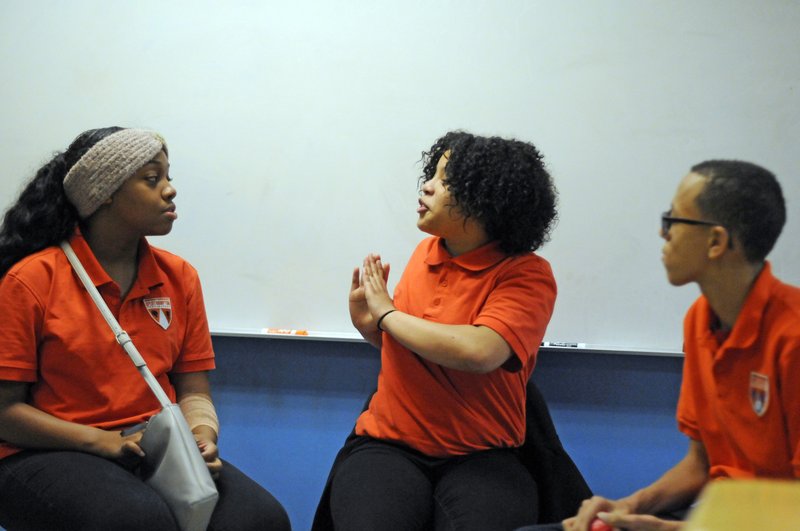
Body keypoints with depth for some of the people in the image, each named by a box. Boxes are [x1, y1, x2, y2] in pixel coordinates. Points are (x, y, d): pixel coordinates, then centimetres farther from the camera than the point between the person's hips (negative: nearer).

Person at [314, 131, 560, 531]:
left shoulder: (526, 274, -7)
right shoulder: (427, 252, 9)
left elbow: (477, 352, -26)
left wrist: (387, 313, -12)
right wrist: (369, 325, 3)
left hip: (480, 457, -3)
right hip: (389, 445, 3)